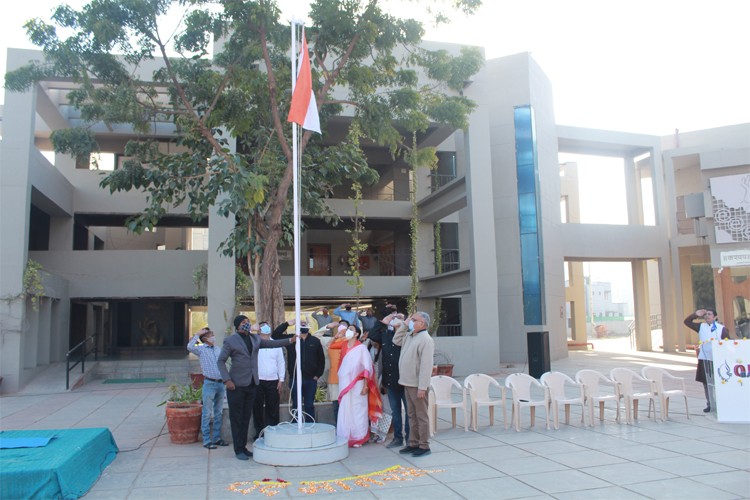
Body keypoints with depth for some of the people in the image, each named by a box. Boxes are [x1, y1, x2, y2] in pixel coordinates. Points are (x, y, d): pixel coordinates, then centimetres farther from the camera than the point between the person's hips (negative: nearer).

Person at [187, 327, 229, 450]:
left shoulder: (218, 349, 13)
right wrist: (197, 334, -15)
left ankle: (216, 438, 20)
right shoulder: (201, 349, -3)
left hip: (220, 383, 6)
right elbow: (190, 347, -23)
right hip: (209, 384, -6)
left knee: (219, 413, 11)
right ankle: (207, 440, 5)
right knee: (207, 413, -1)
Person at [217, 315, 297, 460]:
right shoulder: (230, 341, -4)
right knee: (237, 418, 1)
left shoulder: (255, 339, 12)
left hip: (251, 384, 5)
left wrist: (289, 340, 1)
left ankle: (243, 447, 20)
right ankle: (238, 450, 9)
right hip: (237, 385, -5)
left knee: (246, 417, 11)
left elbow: (272, 343, 12)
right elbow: (221, 361, -5)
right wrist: (227, 380, -13)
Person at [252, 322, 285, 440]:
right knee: (257, 409, 3)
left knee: (273, 409, 4)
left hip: (273, 381, 2)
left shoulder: (276, 344, 11)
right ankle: (259, 433, 12)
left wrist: (281, 380, 5)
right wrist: (251, 329, -19)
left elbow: (281, 363, 11)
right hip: (257, 381, -2)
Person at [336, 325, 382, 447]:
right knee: (345, 412, 6)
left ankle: (358, 438, 9)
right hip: (345, 385, 5)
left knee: (357, 412, -1)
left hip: (357, 385, -5)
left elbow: (367, 368, -8)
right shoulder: (344, 347, 9)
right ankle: (346, 438, 15)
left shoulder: (361, 348, -5)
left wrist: (365, 385, -13)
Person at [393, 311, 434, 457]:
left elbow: (426, 365, -21)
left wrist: (422, 387, -24)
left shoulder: (425, 339, -17)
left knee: (421, 416, 0)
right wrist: (404, 324, 12)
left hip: (417, 385, -9)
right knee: (411, 415, 15)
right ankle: (413, 444, 24)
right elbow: (396, 340, 25)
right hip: (407, 383, 9)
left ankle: (424, 446, 8)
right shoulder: (409, 336, 11)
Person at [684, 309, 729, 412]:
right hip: (704, 359, 4)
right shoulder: (701, 327, 6)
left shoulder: (721, 328, -3)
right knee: (706, 383, 8)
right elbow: (687, 322, 8)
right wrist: (696, 314, -3)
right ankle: (709, 404, 18)